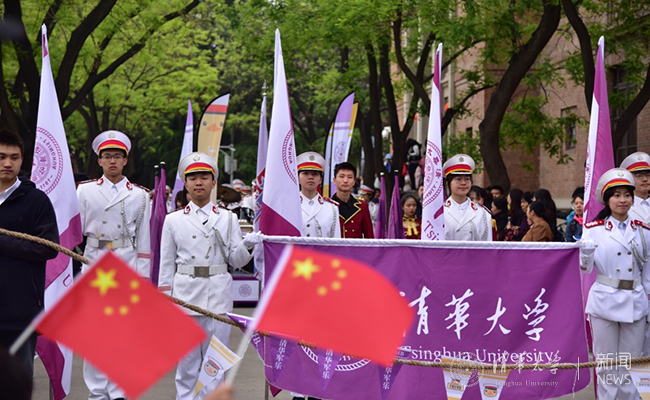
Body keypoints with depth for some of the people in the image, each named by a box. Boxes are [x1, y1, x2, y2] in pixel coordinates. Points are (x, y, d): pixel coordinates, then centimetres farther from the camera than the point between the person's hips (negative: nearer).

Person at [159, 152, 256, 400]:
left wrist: (246, 246, -16)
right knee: (186, 357, 4)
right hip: (185, 292, 0)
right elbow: (167, 264, 8)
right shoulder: (173, 220, 7)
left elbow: (236, 261, 6)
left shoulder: (227, 219, 8)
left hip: (218, 293, 0)